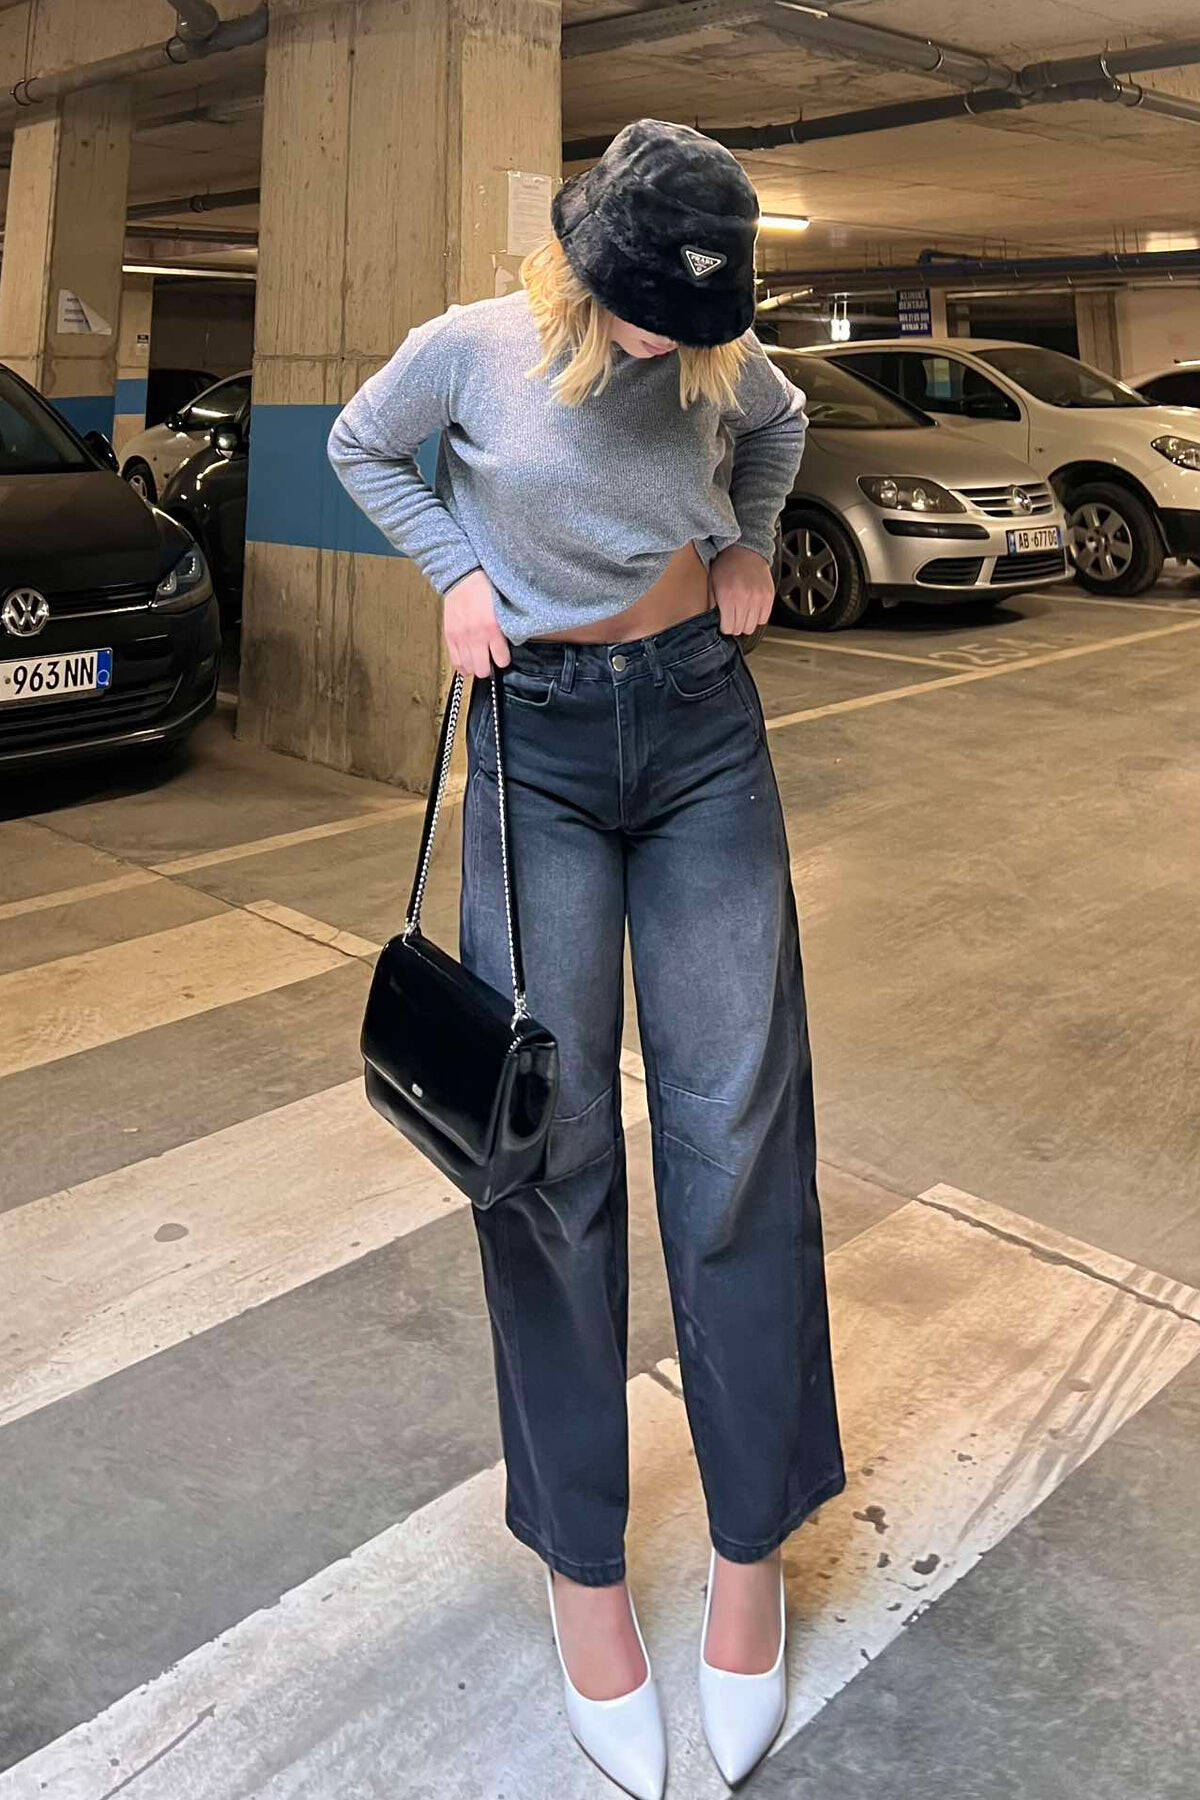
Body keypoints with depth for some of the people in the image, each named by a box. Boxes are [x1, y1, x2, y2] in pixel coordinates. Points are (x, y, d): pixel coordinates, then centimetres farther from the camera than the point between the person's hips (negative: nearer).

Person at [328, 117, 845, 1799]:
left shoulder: (727, 363, 1)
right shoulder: (471, 349, -5)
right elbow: (361, 449, 13)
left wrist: (752, 545, 10)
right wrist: (457, 571, 0)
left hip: (703, 730, 2)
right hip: (538, 743, -1)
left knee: (735, 1121, -5)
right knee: (549, 1135, -5)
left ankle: (752, 1543, 10)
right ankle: (581, 1563, 9)